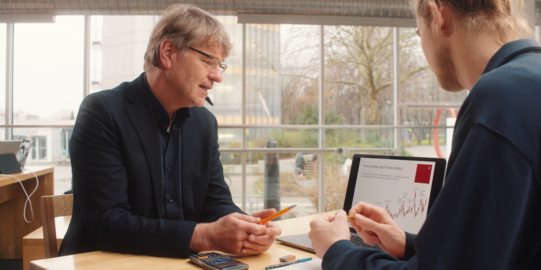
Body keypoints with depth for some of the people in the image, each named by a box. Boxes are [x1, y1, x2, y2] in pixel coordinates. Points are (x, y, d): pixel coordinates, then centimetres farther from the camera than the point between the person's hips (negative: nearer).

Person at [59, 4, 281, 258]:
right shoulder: (102, 112, -13)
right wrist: (205, 236, -27)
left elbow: (216, 202, 6)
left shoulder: (205, 123, 5)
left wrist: (244, 228, -16)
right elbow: (106, 224, -19)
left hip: (179, 263, 5)